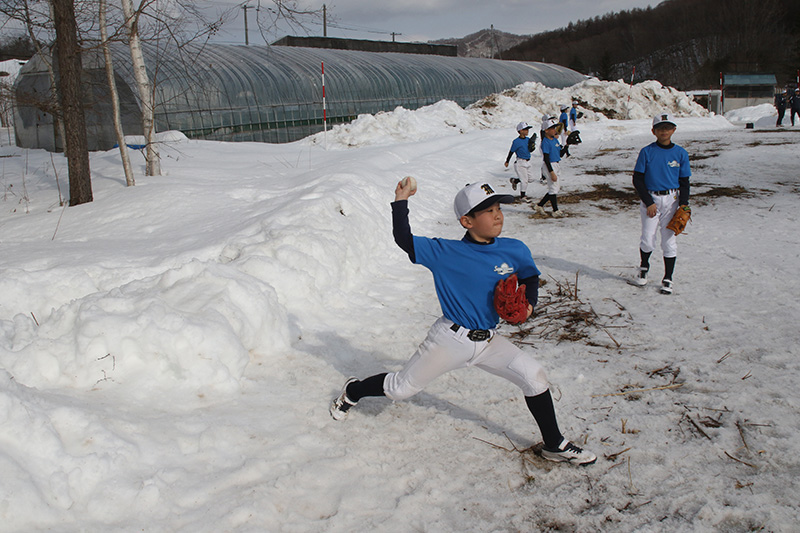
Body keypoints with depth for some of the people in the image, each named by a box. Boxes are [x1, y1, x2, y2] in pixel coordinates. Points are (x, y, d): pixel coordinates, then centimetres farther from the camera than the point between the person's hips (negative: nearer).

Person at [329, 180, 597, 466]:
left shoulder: (515, 251, -3)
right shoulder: (445, 252, -12)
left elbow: (530, 277, 14)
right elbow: (404, 240, -10)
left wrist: (528, 303, -4)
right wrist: (401, 201, -14)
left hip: (488, 342, 3)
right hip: (450, 339, -3)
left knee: (533, 375, -12)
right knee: (402, 388, 6)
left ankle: (554, 445, 8)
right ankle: (353, 391, 36)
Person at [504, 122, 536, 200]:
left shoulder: (528, 140, 6)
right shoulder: (516, 141, -14)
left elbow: (530, 150, 15)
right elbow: (511, 152, -7)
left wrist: (533, 146, -6)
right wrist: (507, 161, 0)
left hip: (528, 163, 7)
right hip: (520, 163, -7)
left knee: (531, 179, 9)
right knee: (524, 180, -6)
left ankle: (515, 180, 31)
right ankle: (522, 196, 13)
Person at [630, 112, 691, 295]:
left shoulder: (680, 154, 4)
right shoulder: (647, 152, -2)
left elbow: (684, 182, 8)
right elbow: (637, 179, -2)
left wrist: (683, 204, -5)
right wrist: (649, 202, -9)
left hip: (672, 200, 1)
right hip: (650, 199, -1)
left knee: (669, 240, 2)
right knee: (648, 239, -4)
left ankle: (667, 279, 12)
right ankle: (643, 267, 26)